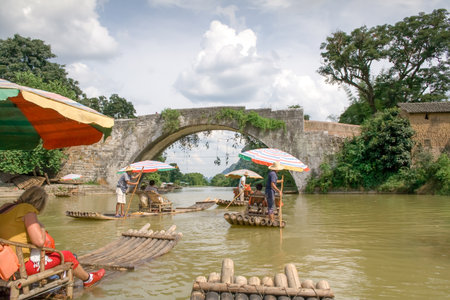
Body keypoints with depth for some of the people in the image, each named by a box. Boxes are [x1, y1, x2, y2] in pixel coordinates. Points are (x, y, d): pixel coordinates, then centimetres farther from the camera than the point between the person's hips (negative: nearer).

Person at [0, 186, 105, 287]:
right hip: (25, 263, -9)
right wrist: (42, 228, -7)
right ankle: (88, 279, 35)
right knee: (67, 255, 11)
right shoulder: (28, 210, -19)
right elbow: (39, 241, -26)